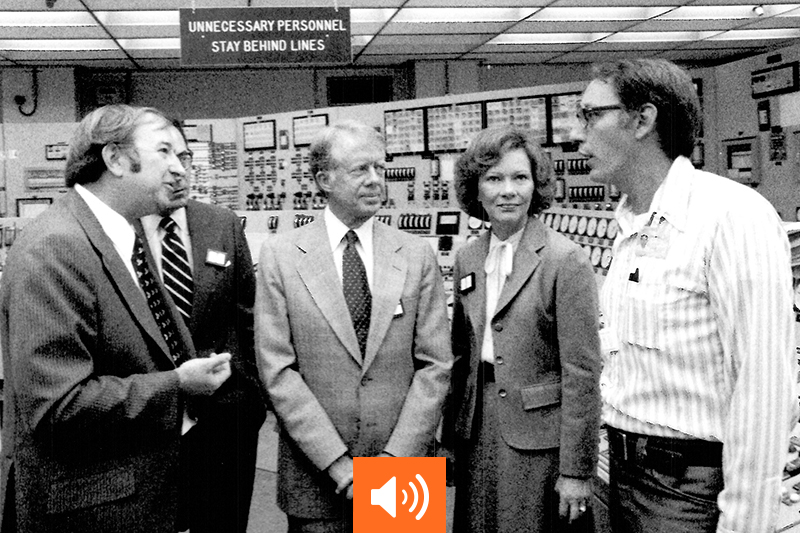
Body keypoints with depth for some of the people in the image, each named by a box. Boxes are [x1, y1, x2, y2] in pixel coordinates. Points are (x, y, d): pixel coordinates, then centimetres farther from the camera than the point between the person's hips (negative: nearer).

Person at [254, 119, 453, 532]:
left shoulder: (417, 256, 1)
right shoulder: (279, 256, -3)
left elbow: (435, 365, -2)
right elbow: (278, 370, -7)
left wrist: (394, 460, -10)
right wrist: (338, 464, -13)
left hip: (402, 473, 1)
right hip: (314, 475, -1)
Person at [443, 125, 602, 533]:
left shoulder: (566, 261, -11)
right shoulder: (467, 259, 7)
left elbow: (582, 373, -13)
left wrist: (577, 471, -13)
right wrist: (450, 435, 11)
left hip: (539, 439, -5)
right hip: (477, 434, 5)